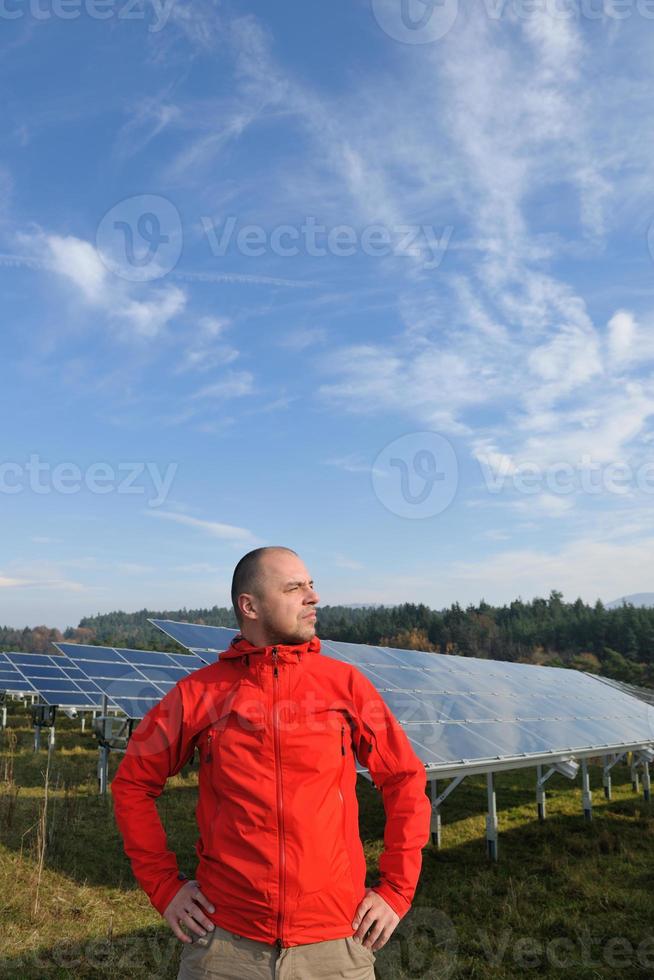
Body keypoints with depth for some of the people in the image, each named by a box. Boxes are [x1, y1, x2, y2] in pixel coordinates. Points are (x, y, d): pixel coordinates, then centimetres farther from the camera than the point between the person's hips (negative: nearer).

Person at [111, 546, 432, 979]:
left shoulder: (346, 683, -3)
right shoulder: (198, 693, -4)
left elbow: (406, 780, 4)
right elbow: (133, 784, 7)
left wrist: (396, 890, 1)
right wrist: (164, 885, 3)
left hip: (334, 943, 1)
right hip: (225, 940, 0)